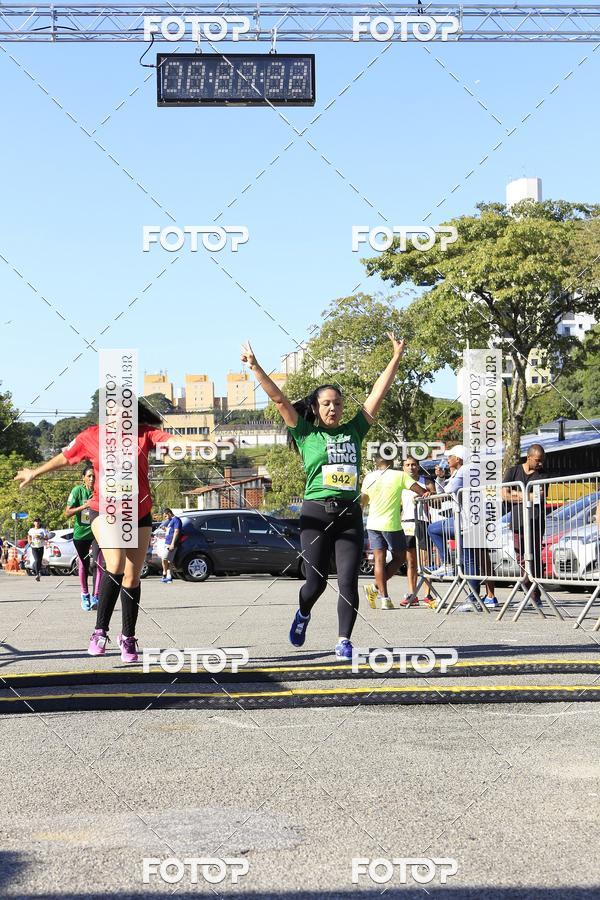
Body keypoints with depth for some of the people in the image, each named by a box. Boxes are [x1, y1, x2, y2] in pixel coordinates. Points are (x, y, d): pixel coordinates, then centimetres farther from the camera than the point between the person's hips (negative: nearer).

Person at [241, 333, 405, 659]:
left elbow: (378, 393, 13)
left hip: (350, 514, 2)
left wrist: (396, 358, 13)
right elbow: (279, 398, 0)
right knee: (316, 582, -1)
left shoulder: (353, 431, 12)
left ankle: (344, 641, 3)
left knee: (348, 582, -6)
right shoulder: (306, 433, 5)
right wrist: (255, 367, -6)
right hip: (316, 513, -2)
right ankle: (303, 613, 31)